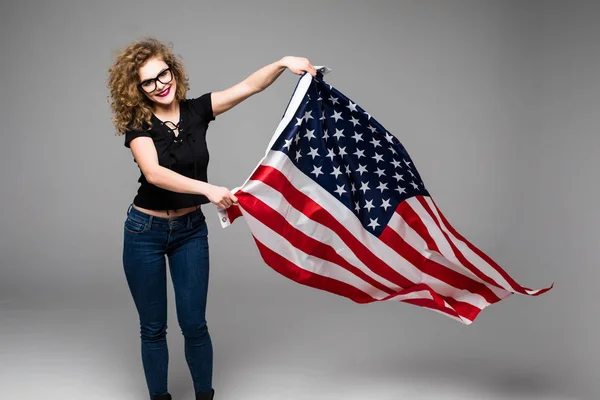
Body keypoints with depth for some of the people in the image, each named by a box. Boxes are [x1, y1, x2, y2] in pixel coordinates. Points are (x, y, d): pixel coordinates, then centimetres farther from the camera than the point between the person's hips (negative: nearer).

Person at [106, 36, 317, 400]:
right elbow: (154, 173, -32)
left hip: (191, 230, 2)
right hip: (145, 232, -2)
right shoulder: (138, 124, -14)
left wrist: (283, 63, -31)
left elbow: (250, 86, -14)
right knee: (153, 327, 8)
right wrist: (207, 189, -44)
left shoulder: (197, 110, -5)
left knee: (194, 324, 2)